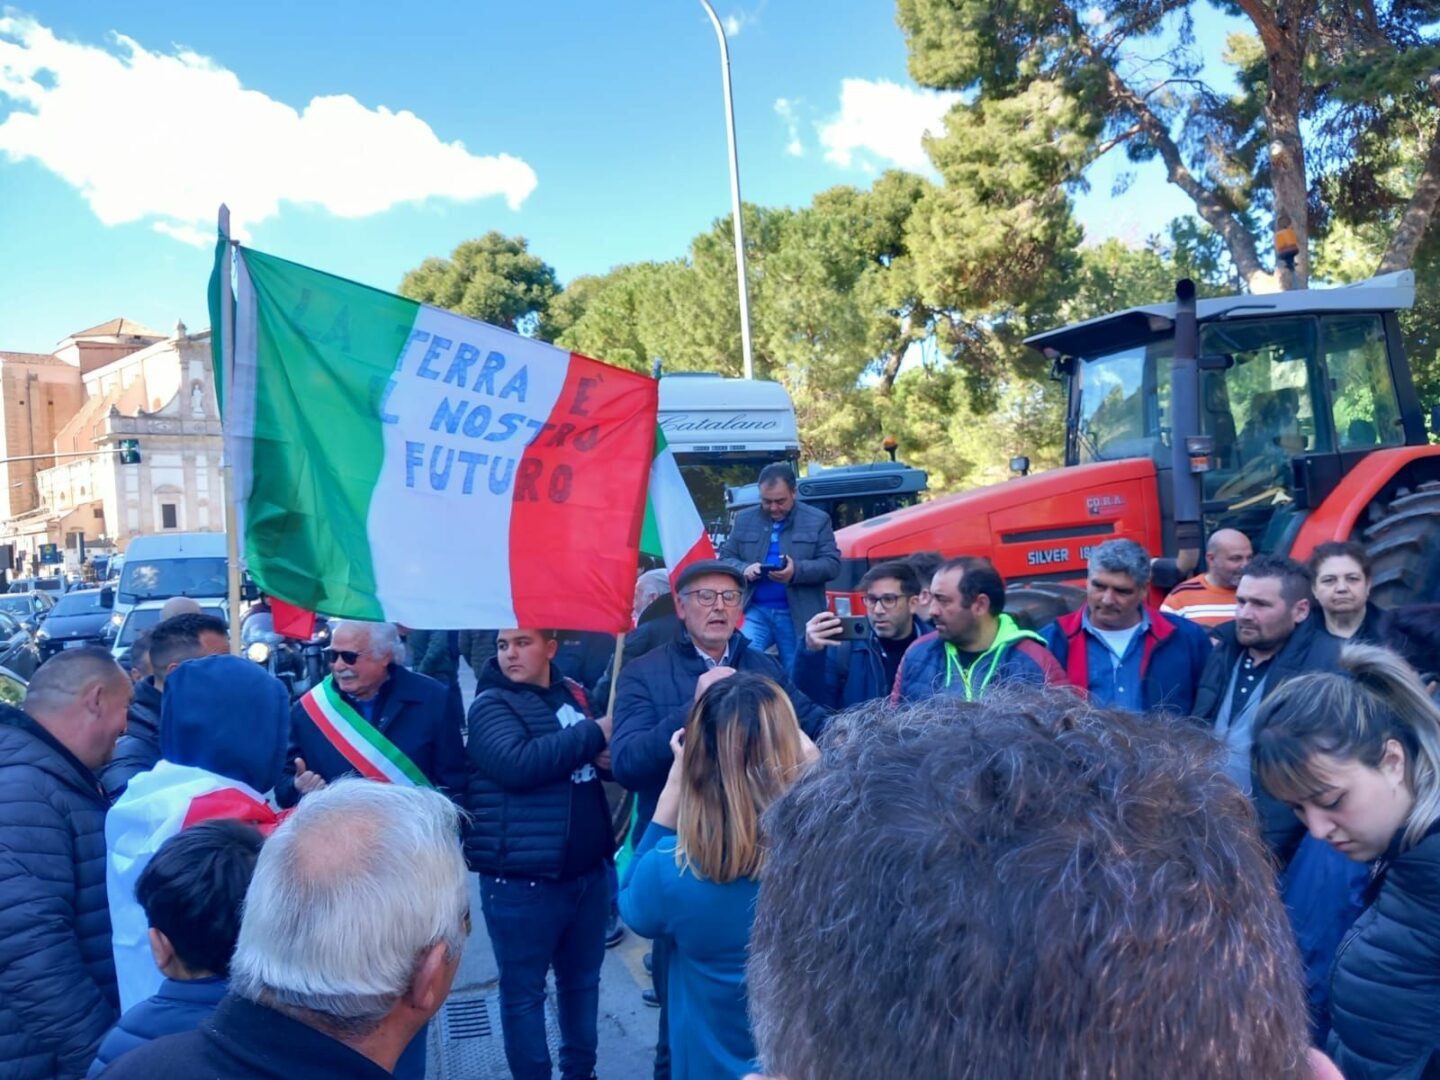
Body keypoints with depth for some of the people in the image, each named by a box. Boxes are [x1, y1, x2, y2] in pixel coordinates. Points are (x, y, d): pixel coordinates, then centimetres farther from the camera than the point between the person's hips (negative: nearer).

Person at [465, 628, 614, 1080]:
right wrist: (592, 734, -18)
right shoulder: (491, 705, -8)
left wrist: (605, 755, -3)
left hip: (588, 870, 6)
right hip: (523, 880, -6)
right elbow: (518, 764, -26)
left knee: (582, 979, 19)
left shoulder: (572, 693, 9)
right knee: (524, 989, 8)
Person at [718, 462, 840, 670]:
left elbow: (832, 564, -5)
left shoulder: (818, 520, 1)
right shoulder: (744, 520, 10)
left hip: (798, 615, -1)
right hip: (755, 611, 2)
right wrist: (744, 569, -14)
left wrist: (797, 571, -23)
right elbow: (725, 558, 10)